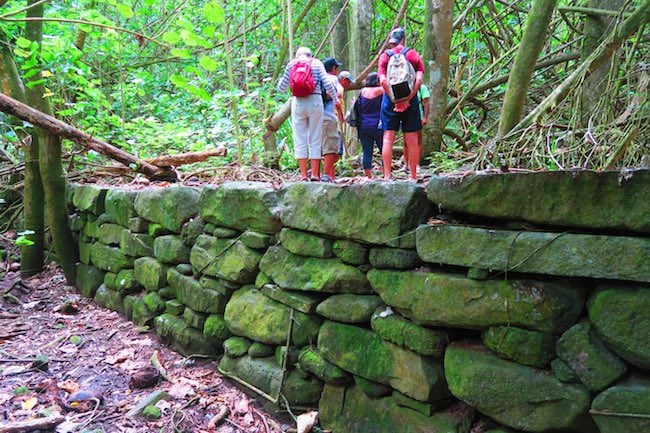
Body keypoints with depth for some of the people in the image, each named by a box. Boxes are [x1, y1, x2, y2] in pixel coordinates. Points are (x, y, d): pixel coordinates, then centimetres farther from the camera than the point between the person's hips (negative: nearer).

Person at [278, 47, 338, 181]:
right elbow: (327, 84, -1)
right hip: (315, 101, -1)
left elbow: (281, 87, 12)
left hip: (298, 102, 1)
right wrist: (335, 99, 13)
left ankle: (303, 175, 2)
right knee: (315, 140, 4)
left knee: (300, 139, 5)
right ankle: (315, 175, 3)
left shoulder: (291, 64, 11)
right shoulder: (317, 63, 9)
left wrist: (281, 79, 32)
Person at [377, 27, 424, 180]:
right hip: (410, 100, 1)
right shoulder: (414, 55, 7)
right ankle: (413, 175, 8)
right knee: (412, 140, 5)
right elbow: (419, 79, -7)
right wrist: (407, 99, -12)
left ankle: (387, 175, -4)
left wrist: (394, 100, -10)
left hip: (390, 99, 0)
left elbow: (383, 81, -9)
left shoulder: (384, 56, 5)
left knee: (388, 138, 1)